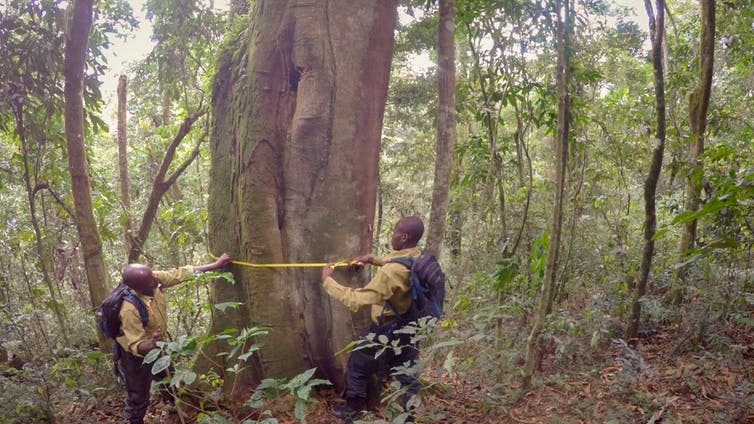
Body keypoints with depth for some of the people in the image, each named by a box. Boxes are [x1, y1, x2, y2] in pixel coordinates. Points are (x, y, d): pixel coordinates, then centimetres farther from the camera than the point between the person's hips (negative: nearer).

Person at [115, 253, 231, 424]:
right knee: (138, 397, 9)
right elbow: (136, 346, -36)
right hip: (135, 355, -7)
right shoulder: (130, 310, -41)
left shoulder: (154, 280, -24)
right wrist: (150, 345, -59)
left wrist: (216, 265, -11)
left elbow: (180, 273, -13)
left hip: (154, 347, 8)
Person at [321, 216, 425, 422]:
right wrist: (373, 259, 6)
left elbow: (355, 300, -32)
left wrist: (327, 280, -22)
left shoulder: (390, 272, -34)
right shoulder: (418, 259, -8)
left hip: (387, 331, -7)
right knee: (406, 371, 21)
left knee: (357, 366, 16)